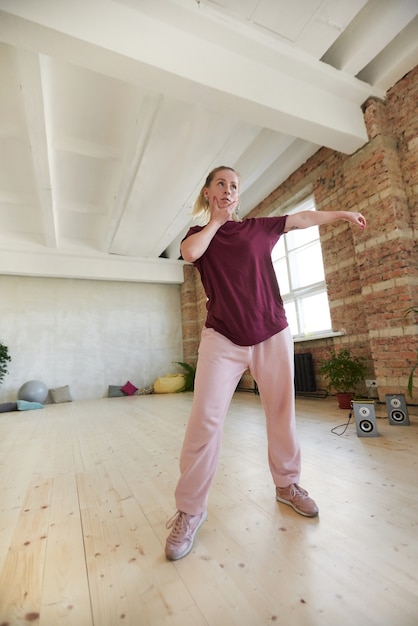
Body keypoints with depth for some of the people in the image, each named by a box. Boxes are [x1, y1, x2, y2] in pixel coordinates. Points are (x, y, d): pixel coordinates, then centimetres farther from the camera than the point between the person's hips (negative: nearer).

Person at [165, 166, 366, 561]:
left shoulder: (259, 227, 14)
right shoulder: (198, 234, 12)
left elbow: (303, 218, 18)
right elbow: (190, 253, -11)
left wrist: (342, 214, 18)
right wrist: (215, 221, 2)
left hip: (271, 335, 2)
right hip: (222, 338, -1)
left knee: (281, 414, 9)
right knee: (205, 419, -9)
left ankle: (287, 484, 31)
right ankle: (189, 511, 6)